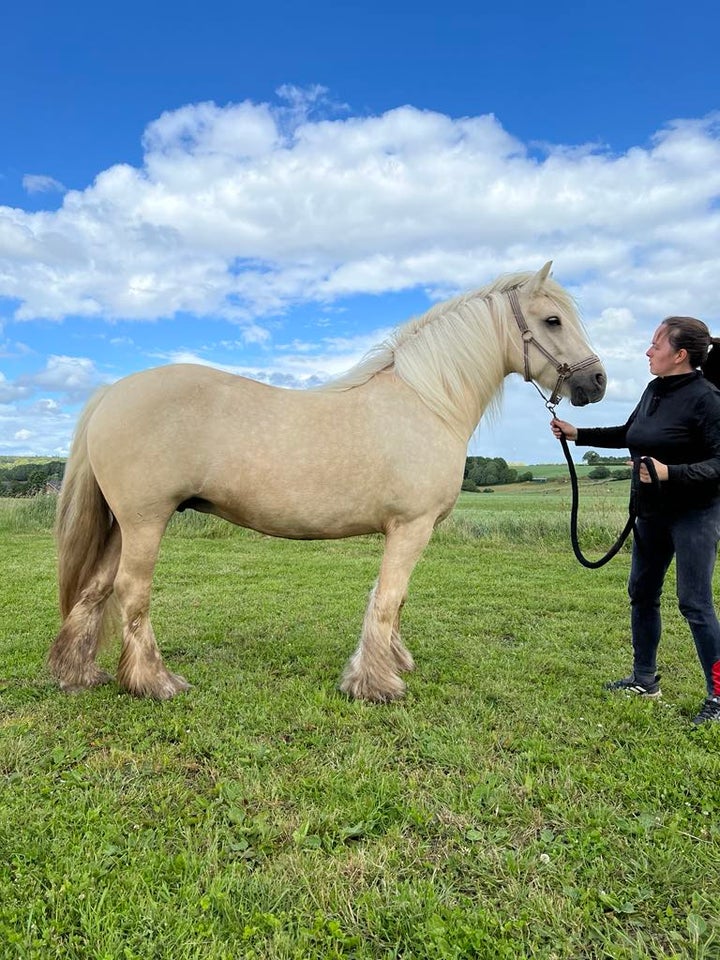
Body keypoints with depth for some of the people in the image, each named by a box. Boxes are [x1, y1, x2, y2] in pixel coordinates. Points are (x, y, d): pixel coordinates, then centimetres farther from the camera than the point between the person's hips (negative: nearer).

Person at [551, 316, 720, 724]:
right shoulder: (655, 390, 6)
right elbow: (629, 433, 21)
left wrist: (670, 472, -33)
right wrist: (578, 434, 16)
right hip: (652, 511, 9)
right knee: (642, 593, 14)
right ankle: (645, 678, 30)